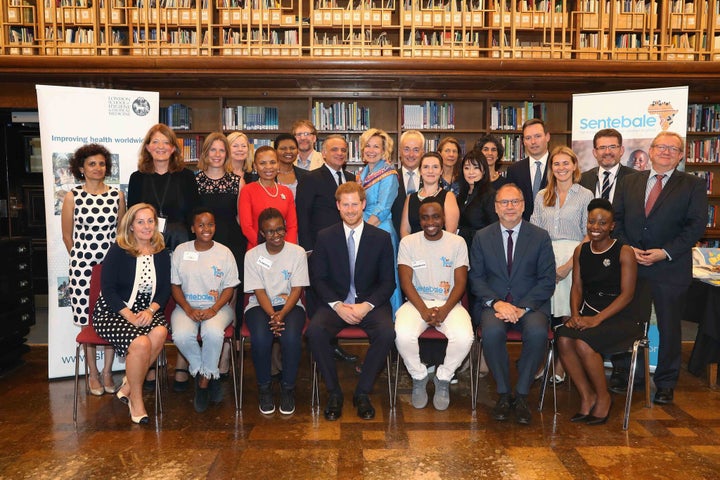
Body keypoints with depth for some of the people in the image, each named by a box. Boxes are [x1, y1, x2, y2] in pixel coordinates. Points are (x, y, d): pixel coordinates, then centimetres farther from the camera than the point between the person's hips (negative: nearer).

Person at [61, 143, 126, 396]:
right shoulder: (72, 197, -1)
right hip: (83, 267, -1)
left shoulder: (117, 195, 4)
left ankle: (107, 372, 19)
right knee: (88, 322, 5)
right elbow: (68, 237, 5)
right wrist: (81, 259, 3)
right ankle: (93, 373, 21)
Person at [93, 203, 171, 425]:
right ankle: (135, 398, -7)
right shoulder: (118, 251, -4)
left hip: (148, 311, 4)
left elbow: (165, 289, 6)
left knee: (160, 333, -30)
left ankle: (128, 386, -10)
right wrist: (130, 316, -18)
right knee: (140, 343, -31)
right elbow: (108, 289, -8)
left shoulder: (162, 253, 8)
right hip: (112, 312, -4)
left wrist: (151, 310, -14)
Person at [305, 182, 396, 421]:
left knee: (387, 333, -30)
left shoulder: (382, 238, 3)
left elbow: (388, 282, 2)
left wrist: (367, 305, -14)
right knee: (314, 331, -29)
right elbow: (318, 279, 3)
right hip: (335, 302, 1)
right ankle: (334, 392, -9)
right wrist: (337, 305, -14)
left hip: (370, 303, 0)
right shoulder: (325, 237, 4)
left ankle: (362, 393, -10)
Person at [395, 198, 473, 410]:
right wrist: (424, 310, -17)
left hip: (449, 303, 0)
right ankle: (419, 377, 0)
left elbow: (460, 283, -1)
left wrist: (444, 310, -17)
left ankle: (443, 379, 0)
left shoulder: (457, 242, 4)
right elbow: (406, 281, -3)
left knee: (464, 338, -30)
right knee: (403, 335, -31)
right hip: (417, 302, 0)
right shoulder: (408, 242, 3)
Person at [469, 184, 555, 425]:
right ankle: (503, 394, -11)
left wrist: (522, 307, -14)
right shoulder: (482, 237, 8)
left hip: (530, 304, 0)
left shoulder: (540, 237, 6)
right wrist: (496, 303, -14)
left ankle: (521, 395, -13)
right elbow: (476, 277, 3)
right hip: (493, 303, 0)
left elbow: (547, 280, 0)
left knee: (537, 332, -32)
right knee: (492, 331, -32)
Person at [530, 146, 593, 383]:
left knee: (567, 314, -3)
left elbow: (589, 235, 0)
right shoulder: (542, 196, 14)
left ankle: (561, 366, 11)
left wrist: (569, 264, -10)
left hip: (573, 258, -2)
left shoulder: (585, 195, 4)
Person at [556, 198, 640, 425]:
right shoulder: (581, 251, 11)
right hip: (587, 312, 5)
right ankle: (587, 397, -7)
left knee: (583, 343, -31)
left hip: (619, 317, -4)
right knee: (563, 339, -27)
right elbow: (577, 287, 9)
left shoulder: (624, 253, -4)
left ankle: (603, 397, -3)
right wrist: (575, 314, -10)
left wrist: (597, 319, -19)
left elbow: (627, 294, -9)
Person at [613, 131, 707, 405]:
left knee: (669, 328, 9)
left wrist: (664, 252, -15)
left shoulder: (693, 186, 3)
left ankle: (665, 384, 23)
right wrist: (628, 248, -7)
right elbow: (617, 218, 7)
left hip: (671, 269, -1)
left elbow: (696, 225, -6)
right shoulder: (630, 182, 11)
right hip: (631, 267, 2)